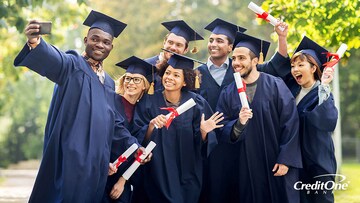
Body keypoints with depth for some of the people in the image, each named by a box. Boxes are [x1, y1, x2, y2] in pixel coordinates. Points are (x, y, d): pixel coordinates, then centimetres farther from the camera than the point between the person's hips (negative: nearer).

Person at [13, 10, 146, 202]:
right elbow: (52, 59, -24)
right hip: (70, 155, -6)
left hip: (97, 160, 7)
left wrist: (133, 145, 17)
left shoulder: (108, 82, 20)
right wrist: (36, 42, -46)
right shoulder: (72, 64, -1)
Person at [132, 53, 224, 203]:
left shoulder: (196, 103, -7)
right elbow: (140, 140, -9)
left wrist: (203, 132, -24)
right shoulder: (149, 102, -7)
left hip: (186, 176, 1)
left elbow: (201, 144, -4)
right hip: (157, 175, -1)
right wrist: (151, 126, -27)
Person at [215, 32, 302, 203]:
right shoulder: (228, 94, 4)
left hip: (276, 165, -2)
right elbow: (222, 131, -1)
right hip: (246, 168, 2)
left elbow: (290, 124, -8)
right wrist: (239, 124, -22)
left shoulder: (275, 86, -5)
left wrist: (285, 160, -12)